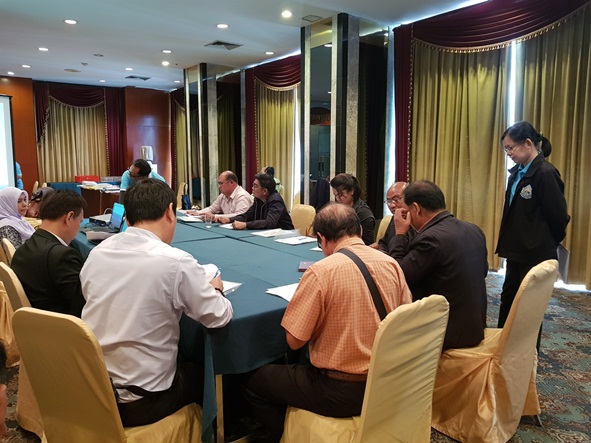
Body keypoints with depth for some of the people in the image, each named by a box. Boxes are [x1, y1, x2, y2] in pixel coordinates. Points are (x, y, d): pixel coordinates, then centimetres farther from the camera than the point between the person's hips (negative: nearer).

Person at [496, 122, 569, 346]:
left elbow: (558, 215, -15)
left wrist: (549, 244, -1)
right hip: (517, 249, 8)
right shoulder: (517, 171, 6)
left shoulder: (545, 173, -19)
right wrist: (509, 241, 11)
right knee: (508, 297, 17)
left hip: (536, 252, -8)